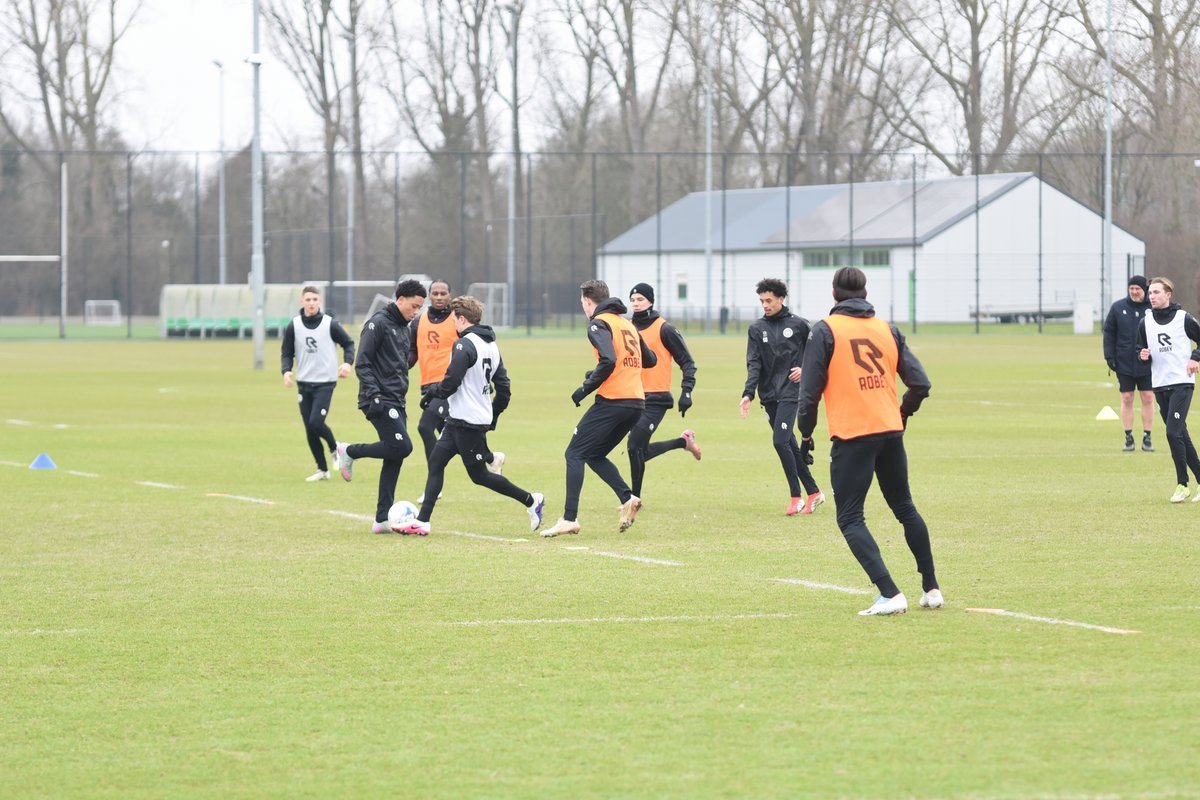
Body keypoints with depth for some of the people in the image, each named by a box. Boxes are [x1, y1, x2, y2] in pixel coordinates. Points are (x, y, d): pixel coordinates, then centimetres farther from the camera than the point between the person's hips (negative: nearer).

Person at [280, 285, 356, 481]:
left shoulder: (330, 324, -5)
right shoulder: (294, 326, 1)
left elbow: (348, 343, 6)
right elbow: (287, 353, 7)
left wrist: (347, 362, -12)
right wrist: (286, 371, -12)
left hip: (325, 382, -3)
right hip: (303, 384, 3)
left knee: (316, 423, -18)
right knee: (310, 430, 4)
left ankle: (334, 448, 13)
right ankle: (322, 470, 16)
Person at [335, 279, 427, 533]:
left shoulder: (405, 330, 18)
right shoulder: (379, 324, -9)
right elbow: (362, 364, -14)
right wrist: (374, 394, -22)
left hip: (396, 402, 9)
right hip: (380, 401, -9)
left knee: (395, 459, 3)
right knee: (401, 447, -18)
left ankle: (383, 520, 4)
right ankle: (349, 452, 2)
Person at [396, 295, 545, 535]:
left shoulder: (465, 344, -16)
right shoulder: (491, 346, 13)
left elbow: (451, 383, -22)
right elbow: (503, 387, 16)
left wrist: (431, 393, -4)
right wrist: (493, 416, 24)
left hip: (467, 423, -10)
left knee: (479, 475, 0)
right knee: (436, 462, 8)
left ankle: (531, 500, 7)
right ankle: (422, 521, 5)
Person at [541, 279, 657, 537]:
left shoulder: (598, 324, -6)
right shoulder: (627, 324, 19)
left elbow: (608, 361, -21)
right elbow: (650, 360, 27)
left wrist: (586, 388, -11)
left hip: (612, 400, -8)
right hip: (636, 402, 8)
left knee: (574, 454, -2)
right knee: (595, 456, 18)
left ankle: (569, 519, -9)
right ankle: (628, 499, -1)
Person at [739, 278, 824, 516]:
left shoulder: (798, 324, -1)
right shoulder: (757, 329, 6)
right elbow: (754, 364, 0)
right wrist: (748, 393, -12)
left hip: (790, 392, -4)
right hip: (769, 395, 4)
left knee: (780, 441, -16)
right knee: (789, 444, 7)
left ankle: (796, 496, -7)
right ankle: (813, 492, 18)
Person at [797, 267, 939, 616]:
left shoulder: (826, 331, -3)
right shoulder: (887, 329, 10)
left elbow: (810, 390, -7)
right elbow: (920, 383, 6)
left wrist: (806, 433, 6)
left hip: (851, 435, -5)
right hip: (891, 432, 5)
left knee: (850, 518, -2)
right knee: (905, 508, 21)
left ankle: (890, 594, -16)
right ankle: (931, 589, 24)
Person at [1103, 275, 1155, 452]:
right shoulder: (1118, 307, 1)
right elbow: (1109, 332, 4)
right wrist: (1109, 356, -4)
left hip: (1147, 364, -1)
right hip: (1124, 364, 1)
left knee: (1148, 399, 2)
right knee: (1126, 399, 4)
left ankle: (1147, 437, 10)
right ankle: (1128, 437, 11)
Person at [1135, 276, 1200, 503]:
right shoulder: (1145, 323, 8)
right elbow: (1141, 350, 16)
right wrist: (1143, 355, -6)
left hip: (1182, 383, -5)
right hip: (1159, 385, 5)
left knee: (1173, 432, -16)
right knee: (1181, 435, 8)